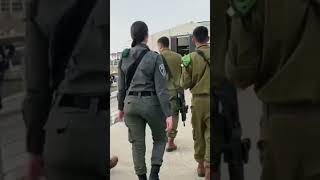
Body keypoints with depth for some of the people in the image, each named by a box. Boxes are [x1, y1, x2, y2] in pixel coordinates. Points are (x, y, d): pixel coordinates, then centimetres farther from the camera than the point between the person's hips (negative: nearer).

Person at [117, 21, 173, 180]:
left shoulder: (124, 57, 2)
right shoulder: (155, 58, -11)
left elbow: (121, 86, 9)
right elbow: (161, 88, -15)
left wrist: (121, 108, 20)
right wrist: (168, 114, -14)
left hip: (131, 103, 4)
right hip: (150, 103, -3)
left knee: (137, 143, 13)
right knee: (160, 139, 18)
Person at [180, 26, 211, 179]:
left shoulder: (191, 57, -7)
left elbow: (185, 84, -4)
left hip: (198, 100, 0)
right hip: (211, 99, 0)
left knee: (198, 134, 16)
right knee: (210, 135, 3)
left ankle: (201, 166, 31)